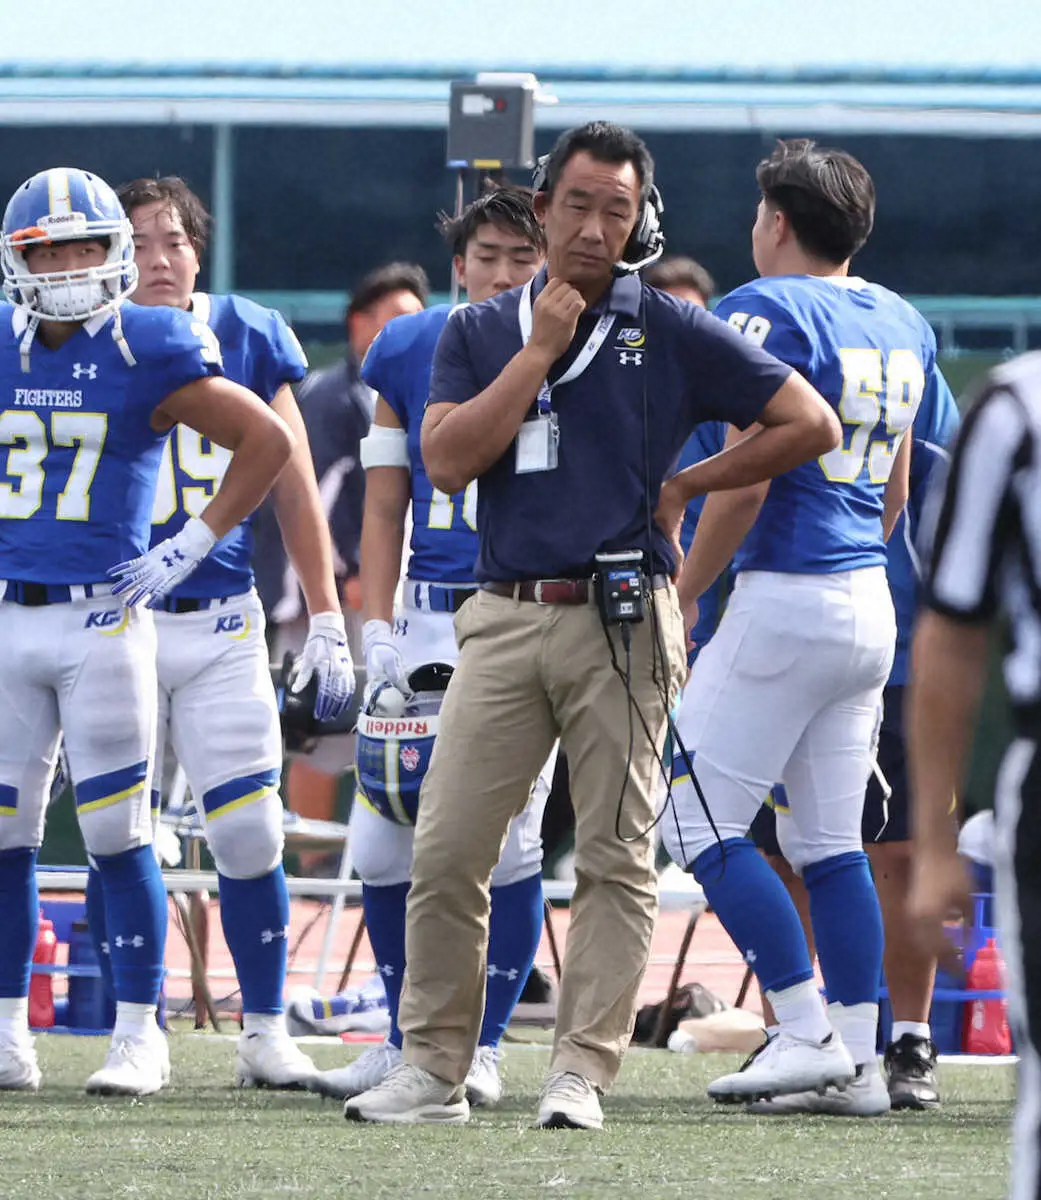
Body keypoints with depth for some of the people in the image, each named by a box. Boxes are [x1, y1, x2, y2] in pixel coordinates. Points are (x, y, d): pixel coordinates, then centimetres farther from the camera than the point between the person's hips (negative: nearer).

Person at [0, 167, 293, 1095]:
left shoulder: (149, 356, -5)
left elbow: (269, 441, -1)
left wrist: (192, 546, -4)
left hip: (102, 619, -4)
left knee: (117, 837, -3)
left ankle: (139, 1036, 3)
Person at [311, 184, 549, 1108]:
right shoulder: (409, 355, 6)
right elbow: (384, 511, 10)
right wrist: (379, 634, 1)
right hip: (428, 617, 3)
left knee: (504, 842, -6)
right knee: (385, 846, 1)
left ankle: (481, 1047, 7)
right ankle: (410, 1041, 17)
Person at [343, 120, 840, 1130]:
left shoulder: (673, 335, 3)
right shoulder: (481, 334, 11)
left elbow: (811, 425, 3)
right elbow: (447, 462, -4)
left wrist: (683, 486, 3)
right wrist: (541, 350, -6)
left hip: (622, 625, -2)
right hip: (505, 620, 2)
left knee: (615, 857, -3)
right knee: (445, 850, -4)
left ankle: (581, 1072, 1)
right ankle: (432, 1072, 3)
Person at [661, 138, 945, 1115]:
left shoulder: (768, 313, -11)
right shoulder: (904, 327, 13)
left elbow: (744, 482, -17)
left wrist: (680, 600, -8)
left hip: (784, 597, -8)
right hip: (871, 610, 8)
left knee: (700, 822, -3)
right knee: (829, 842, 11)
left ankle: (807, 1034, -7)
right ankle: (859, 1061, 7)